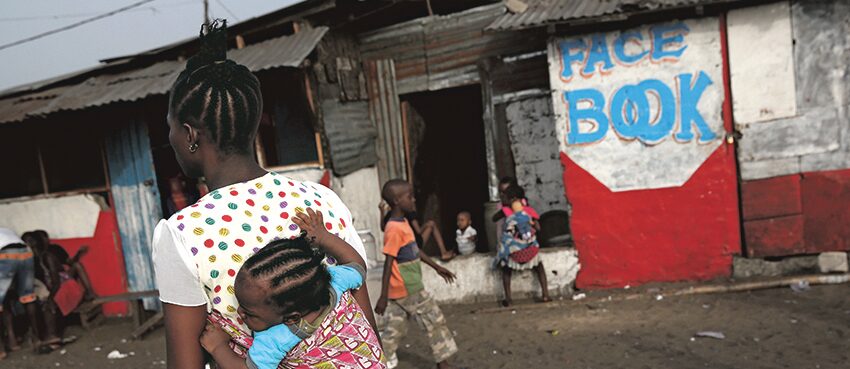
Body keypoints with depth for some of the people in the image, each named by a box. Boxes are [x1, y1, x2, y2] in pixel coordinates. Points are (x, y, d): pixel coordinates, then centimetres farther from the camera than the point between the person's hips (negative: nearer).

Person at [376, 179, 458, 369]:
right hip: (408, 289, -9)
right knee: (435, 321, 4)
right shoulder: (395, 229, -21)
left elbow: (415, 251, 19)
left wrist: (437, 267, 23)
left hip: (402, 289, 9)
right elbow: (388, 264, -22)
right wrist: (383, 297, -21)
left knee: (396, 327, 15)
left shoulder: (403, 222, 9)